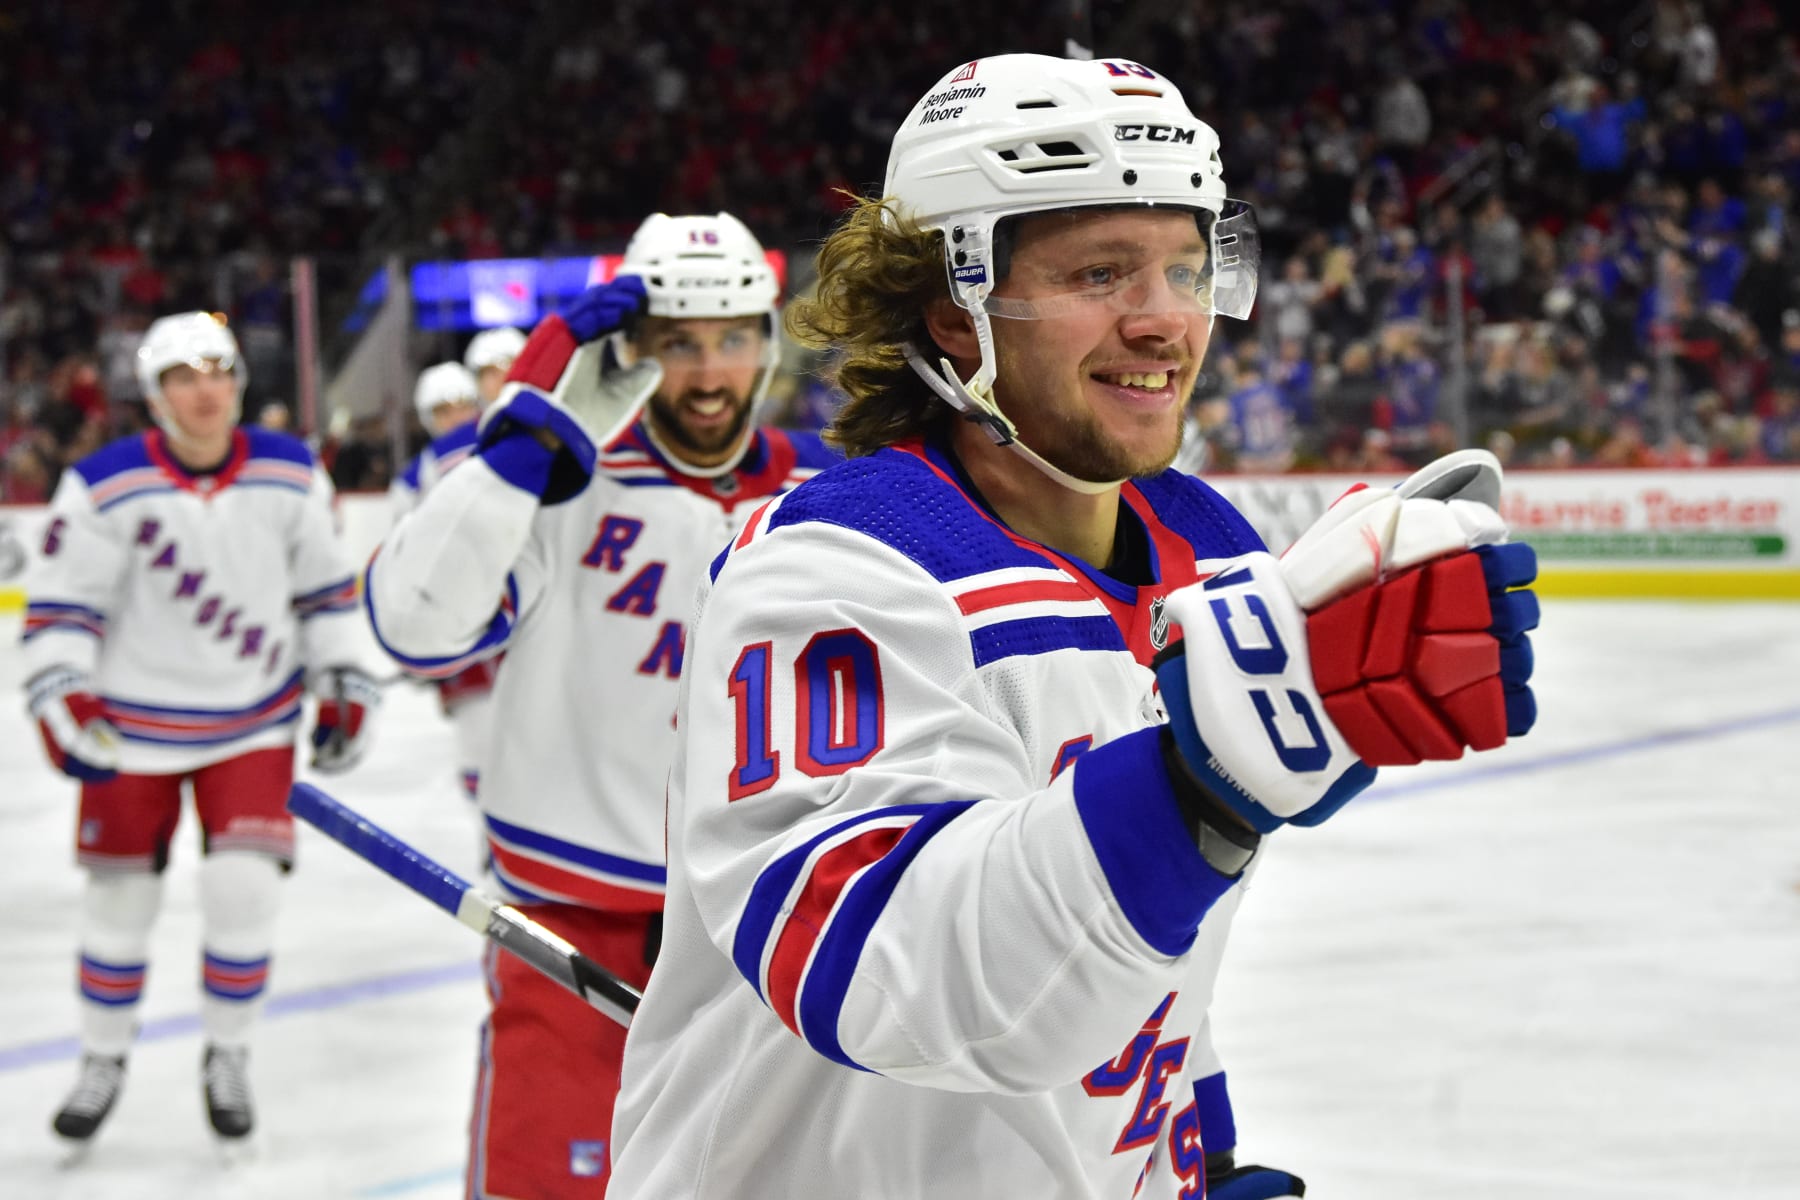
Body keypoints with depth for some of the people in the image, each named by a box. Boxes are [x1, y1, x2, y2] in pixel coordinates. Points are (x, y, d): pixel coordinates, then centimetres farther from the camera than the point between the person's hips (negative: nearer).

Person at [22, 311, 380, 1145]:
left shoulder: (290, 476, -5)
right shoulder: (104, 487, -14)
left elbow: (326, 585, 6)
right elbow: (61, 606, -9)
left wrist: (344, 687, 6)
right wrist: (63, 701, -20)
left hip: (255, 723, 1)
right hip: (134, 726, -1)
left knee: (243, 889, -8)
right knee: (120, 898, 8)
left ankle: (227, 1058, 14)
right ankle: (103, 1061, 29)